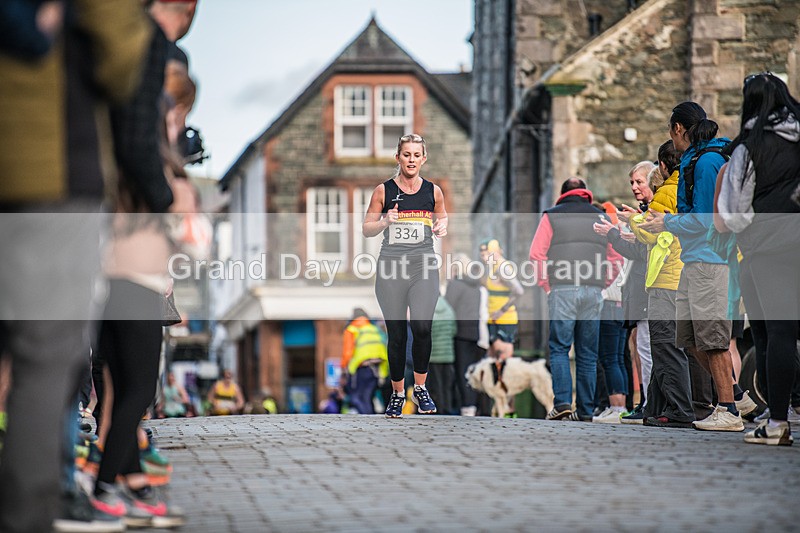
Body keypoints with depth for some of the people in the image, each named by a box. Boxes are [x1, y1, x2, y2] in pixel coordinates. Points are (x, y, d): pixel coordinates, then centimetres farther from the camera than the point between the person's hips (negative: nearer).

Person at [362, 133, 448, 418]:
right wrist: (385, 221, -13)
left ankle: (420, 388, 3)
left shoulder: (433, 191, 7)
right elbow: (367, 229, 6)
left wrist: (442, 228, -1)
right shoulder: (383, 190, 2)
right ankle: (397, 394, 18)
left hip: (424, 267, 0)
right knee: (396, 334, 2)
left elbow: (442, 219, 21)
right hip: (391, 267, 0)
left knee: (422, 327, -17)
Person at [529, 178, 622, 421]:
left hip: (563, 290, -3)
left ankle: (562, 402, -17)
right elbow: (616, 258, 14)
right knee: (588, 353, 6)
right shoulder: (601, 217, 17)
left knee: (559, 348, -1)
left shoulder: (552, 216, 8)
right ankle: (585, 410, 5)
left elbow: (537, 254, -1)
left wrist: (546, 286, 5)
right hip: (593, 292, 3)